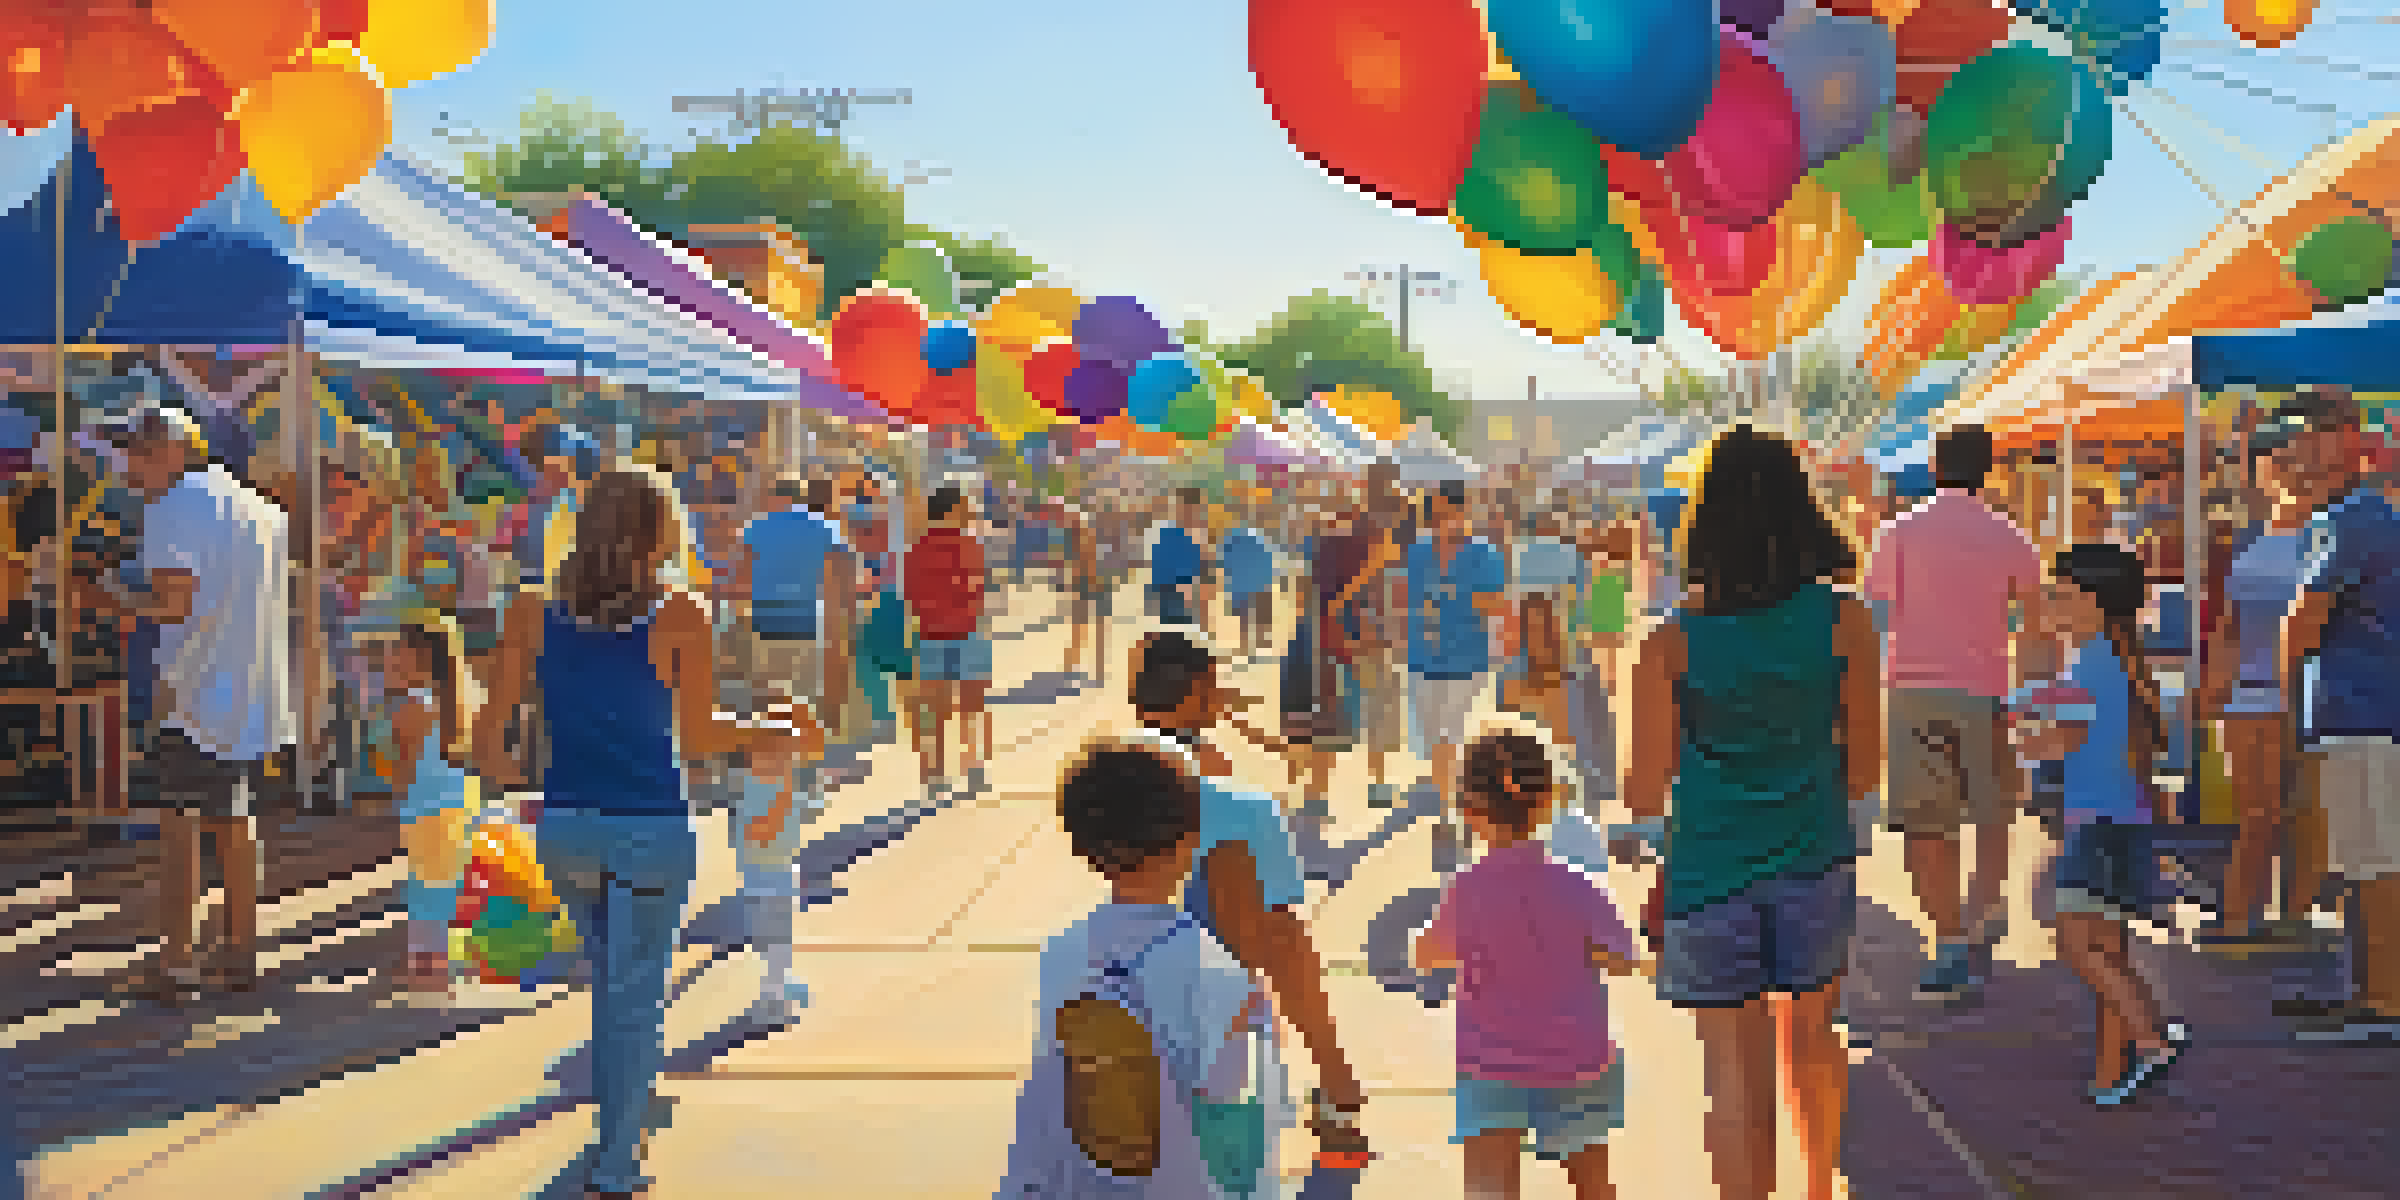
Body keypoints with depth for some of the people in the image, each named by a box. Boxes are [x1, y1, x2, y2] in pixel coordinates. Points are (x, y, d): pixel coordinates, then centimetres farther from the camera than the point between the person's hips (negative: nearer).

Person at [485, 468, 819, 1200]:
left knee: (611, 973, 25)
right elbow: (697, 740, -7)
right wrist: (778, 735, 8)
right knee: (636, 990, 10)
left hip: (564, 827, 4)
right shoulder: (677, 619, -10)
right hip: (650, 831, -4)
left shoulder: (534, 612, -2)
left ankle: (619, 1132, 37)